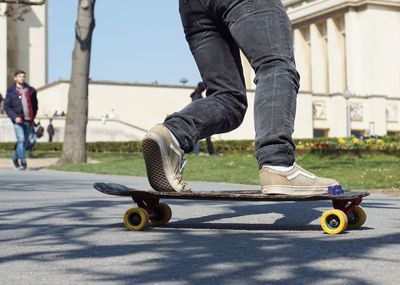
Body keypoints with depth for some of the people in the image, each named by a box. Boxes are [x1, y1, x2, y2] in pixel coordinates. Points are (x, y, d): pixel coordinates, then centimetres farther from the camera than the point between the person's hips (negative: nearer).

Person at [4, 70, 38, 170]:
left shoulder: (31, 90, 10)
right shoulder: (11, 91, 2)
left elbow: (35, 105, 18)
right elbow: (7, 106, 1)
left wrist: (33, 117, 8)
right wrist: (15, 117, -12)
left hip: (29, 120, 3)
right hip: (18, 120, -3)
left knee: (25, 142, 9)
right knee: (21, 140, -15)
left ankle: (15, 158, 30)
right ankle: (23, 162, -13)